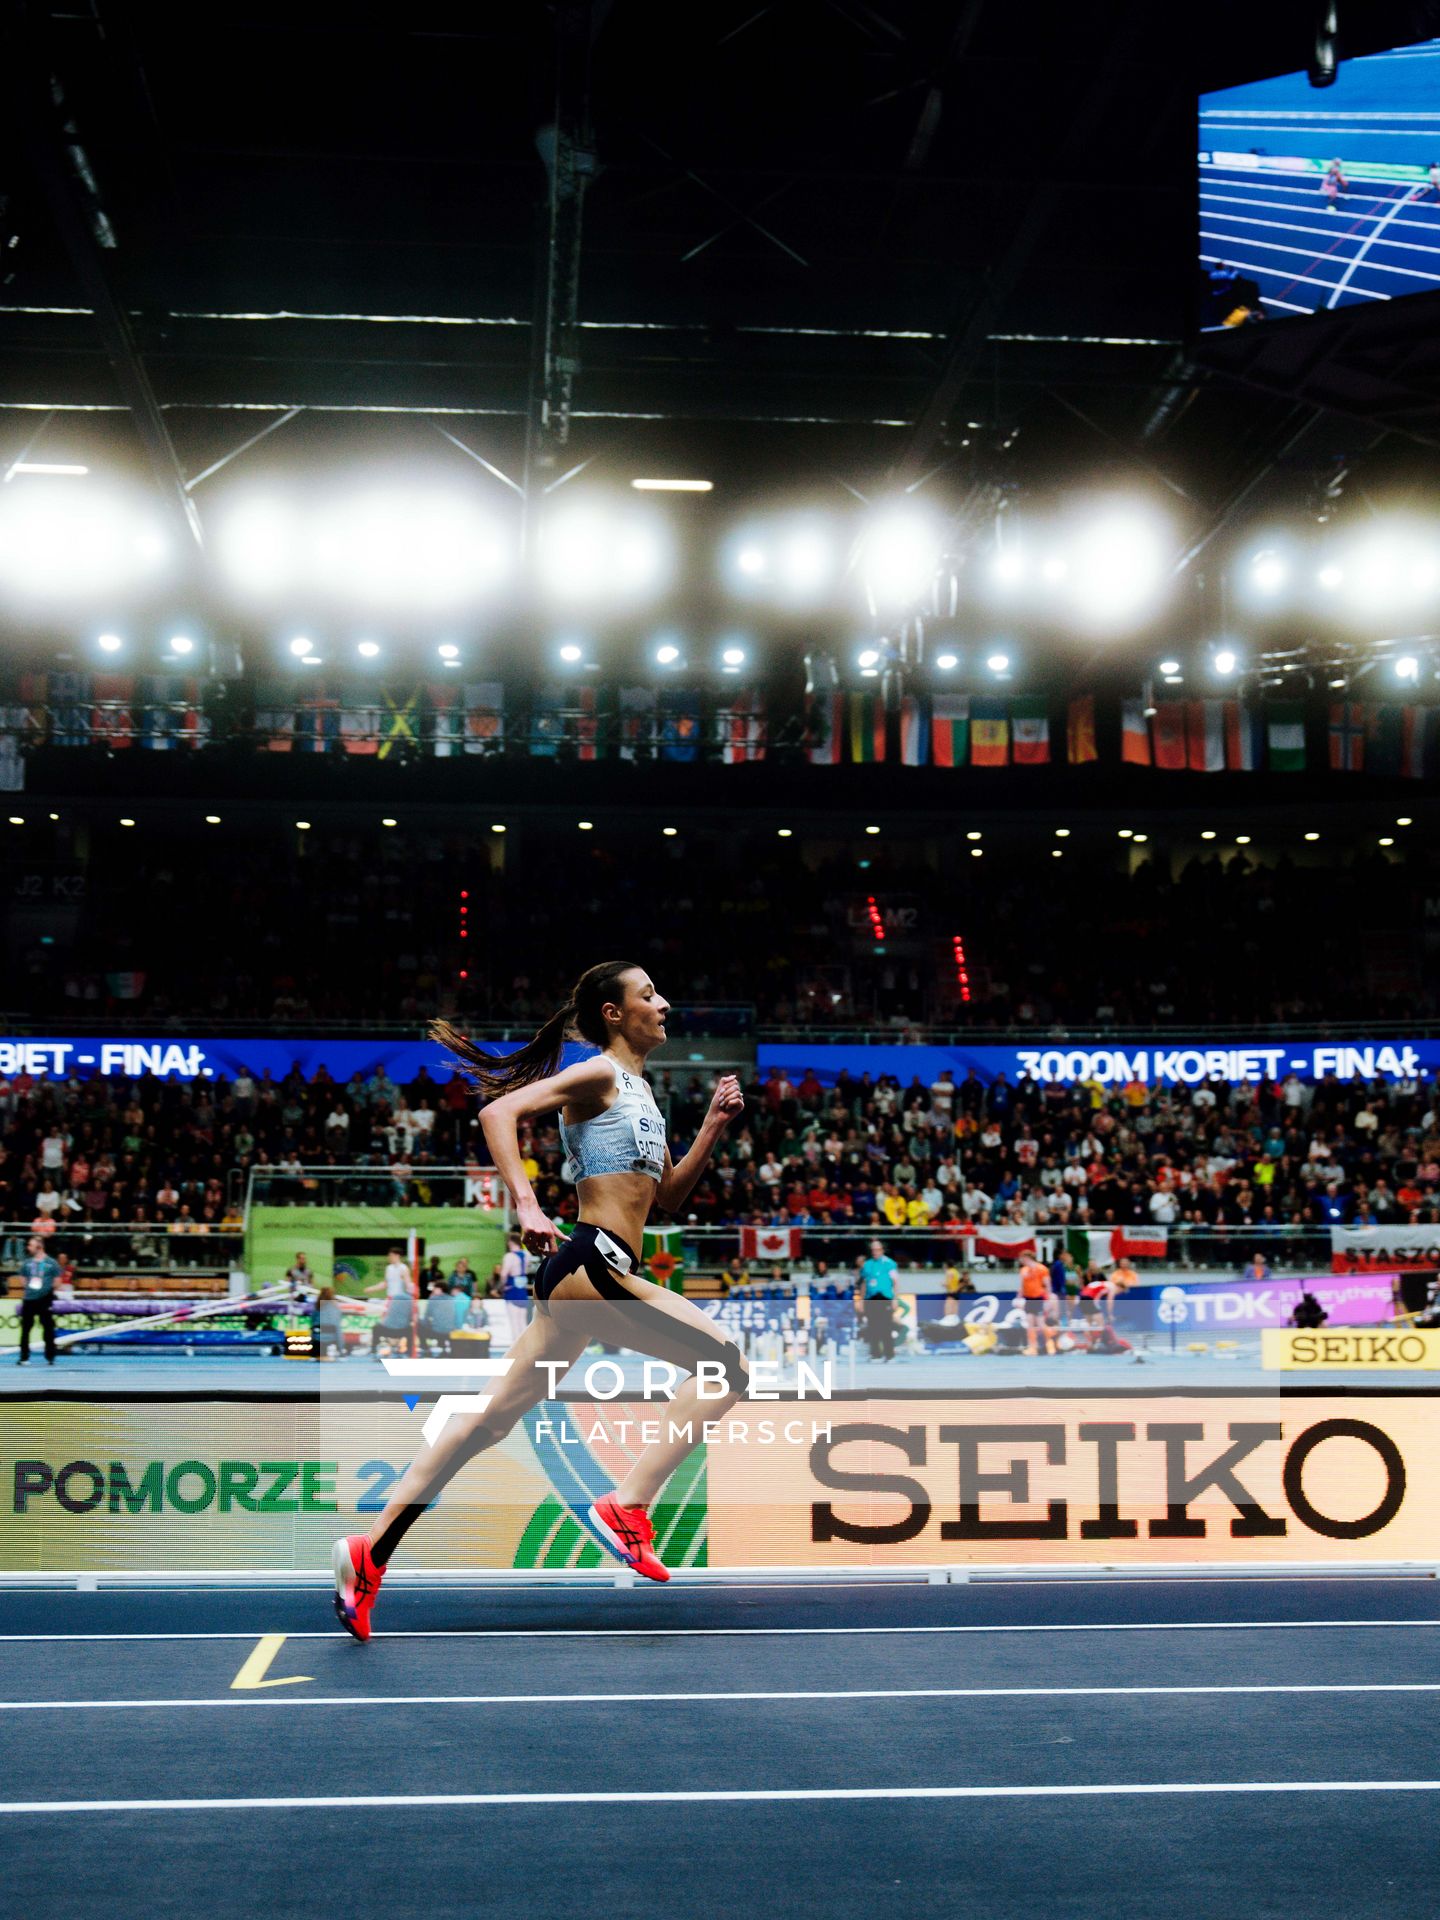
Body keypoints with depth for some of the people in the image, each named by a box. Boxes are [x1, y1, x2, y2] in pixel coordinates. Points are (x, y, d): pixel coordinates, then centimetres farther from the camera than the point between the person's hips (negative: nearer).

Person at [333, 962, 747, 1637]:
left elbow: (668, 1195, 26)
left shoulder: (637, 1091, 23)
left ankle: (370, 1549, 13)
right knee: (726, 1365, -10)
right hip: (592, 1262, -10)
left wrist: (714, 1124, 15)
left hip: (575, 1276, 10)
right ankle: (626, 1506, -10)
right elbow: (499, 1112, -16)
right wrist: (526, 1203, -26)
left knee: (491, 1417, 10)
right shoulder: (600, 1073, -5)